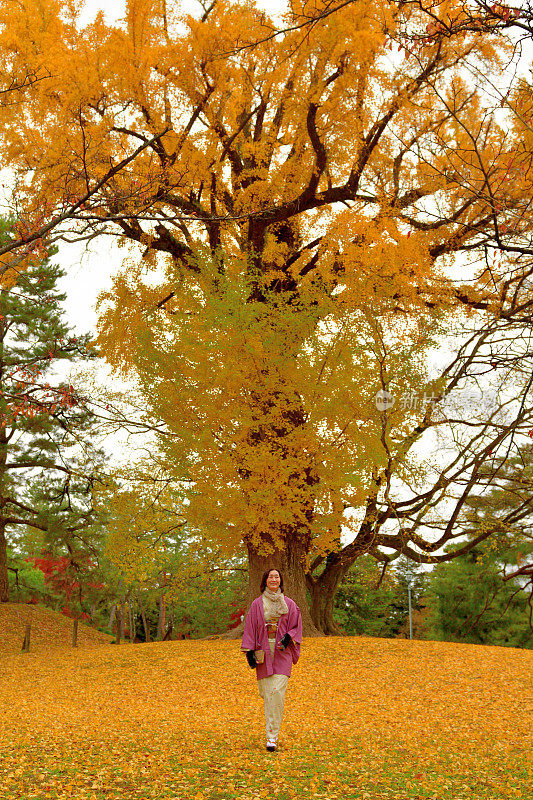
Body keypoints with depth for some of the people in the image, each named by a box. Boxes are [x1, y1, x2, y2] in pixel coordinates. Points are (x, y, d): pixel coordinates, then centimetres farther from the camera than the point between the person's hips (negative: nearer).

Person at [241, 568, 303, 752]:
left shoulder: (289, 604, 6)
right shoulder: (257, 604, 6)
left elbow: (296, 627, 9)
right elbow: (250, 628, 6)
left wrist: (288, 638, -10)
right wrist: (249, 651, -2)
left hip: (282, 652, -1)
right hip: (263, 653, 1)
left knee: (277, 692, -12)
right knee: (267, 692, 1)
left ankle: (272, 737, -8)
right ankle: (271, 732, 22)